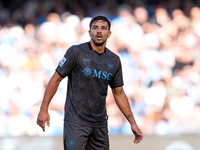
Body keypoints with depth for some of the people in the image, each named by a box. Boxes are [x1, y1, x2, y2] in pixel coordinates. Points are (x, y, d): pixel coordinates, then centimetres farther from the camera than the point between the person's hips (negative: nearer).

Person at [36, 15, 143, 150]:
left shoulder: (114, 60, 8)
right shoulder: (76, 52, -5)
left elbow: (119, 93, 16)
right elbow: (56, 79, -2)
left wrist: (133, 122, 12)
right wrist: (44, 109, -7)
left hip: (100, 123, 5)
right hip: (75, 121, -5)